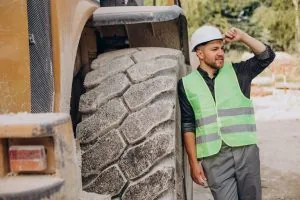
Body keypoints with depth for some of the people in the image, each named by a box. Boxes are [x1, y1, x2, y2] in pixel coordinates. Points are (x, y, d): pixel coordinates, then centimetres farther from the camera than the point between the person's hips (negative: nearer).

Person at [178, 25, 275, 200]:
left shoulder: (236, 72, 8)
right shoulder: (187, 84, 3)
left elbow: (267, 56, 2)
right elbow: (187, 126, 1)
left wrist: (242, 37, -8)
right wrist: (194, 163, -3)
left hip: (246, 150, 2)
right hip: (214, 158, -2)